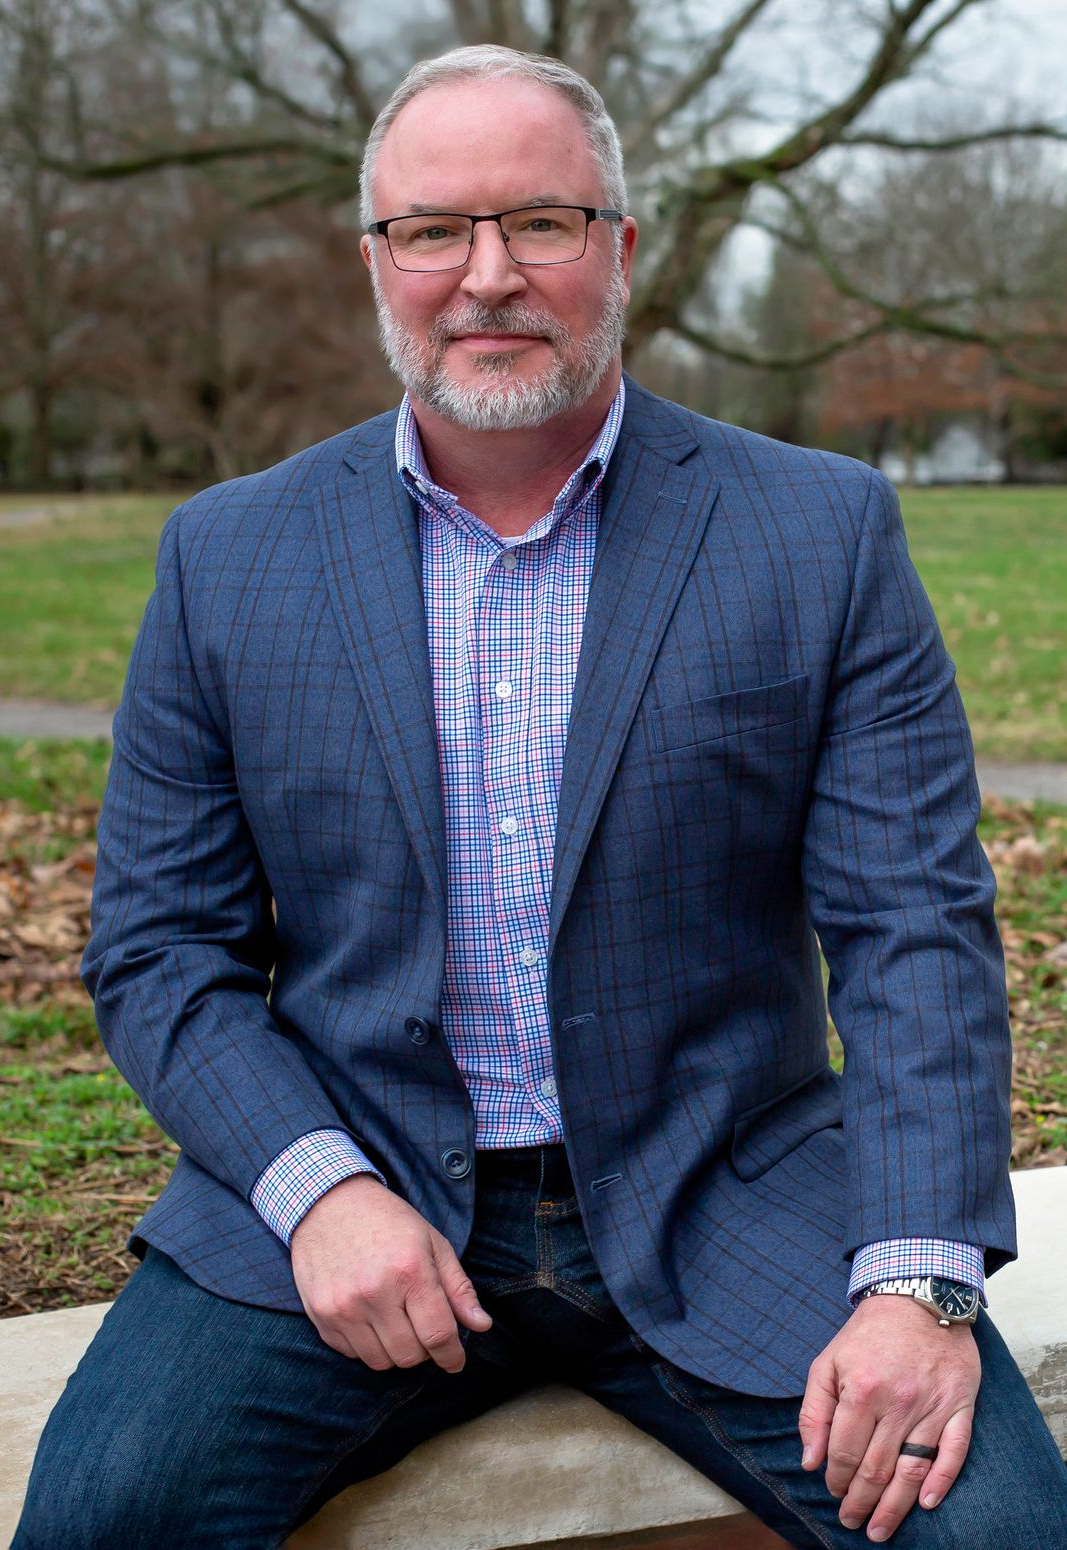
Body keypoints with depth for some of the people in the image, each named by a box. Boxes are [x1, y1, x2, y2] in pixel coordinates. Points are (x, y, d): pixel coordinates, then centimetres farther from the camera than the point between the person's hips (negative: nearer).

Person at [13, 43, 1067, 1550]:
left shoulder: (825, 534, 0)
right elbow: (159, 946, 4)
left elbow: (915, 927, -4)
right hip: (342, 1188, 1)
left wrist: (923, 1280, -16)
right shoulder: (227, 556, 4)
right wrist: (318, 1187, -13)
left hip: (726, 1202, 0)